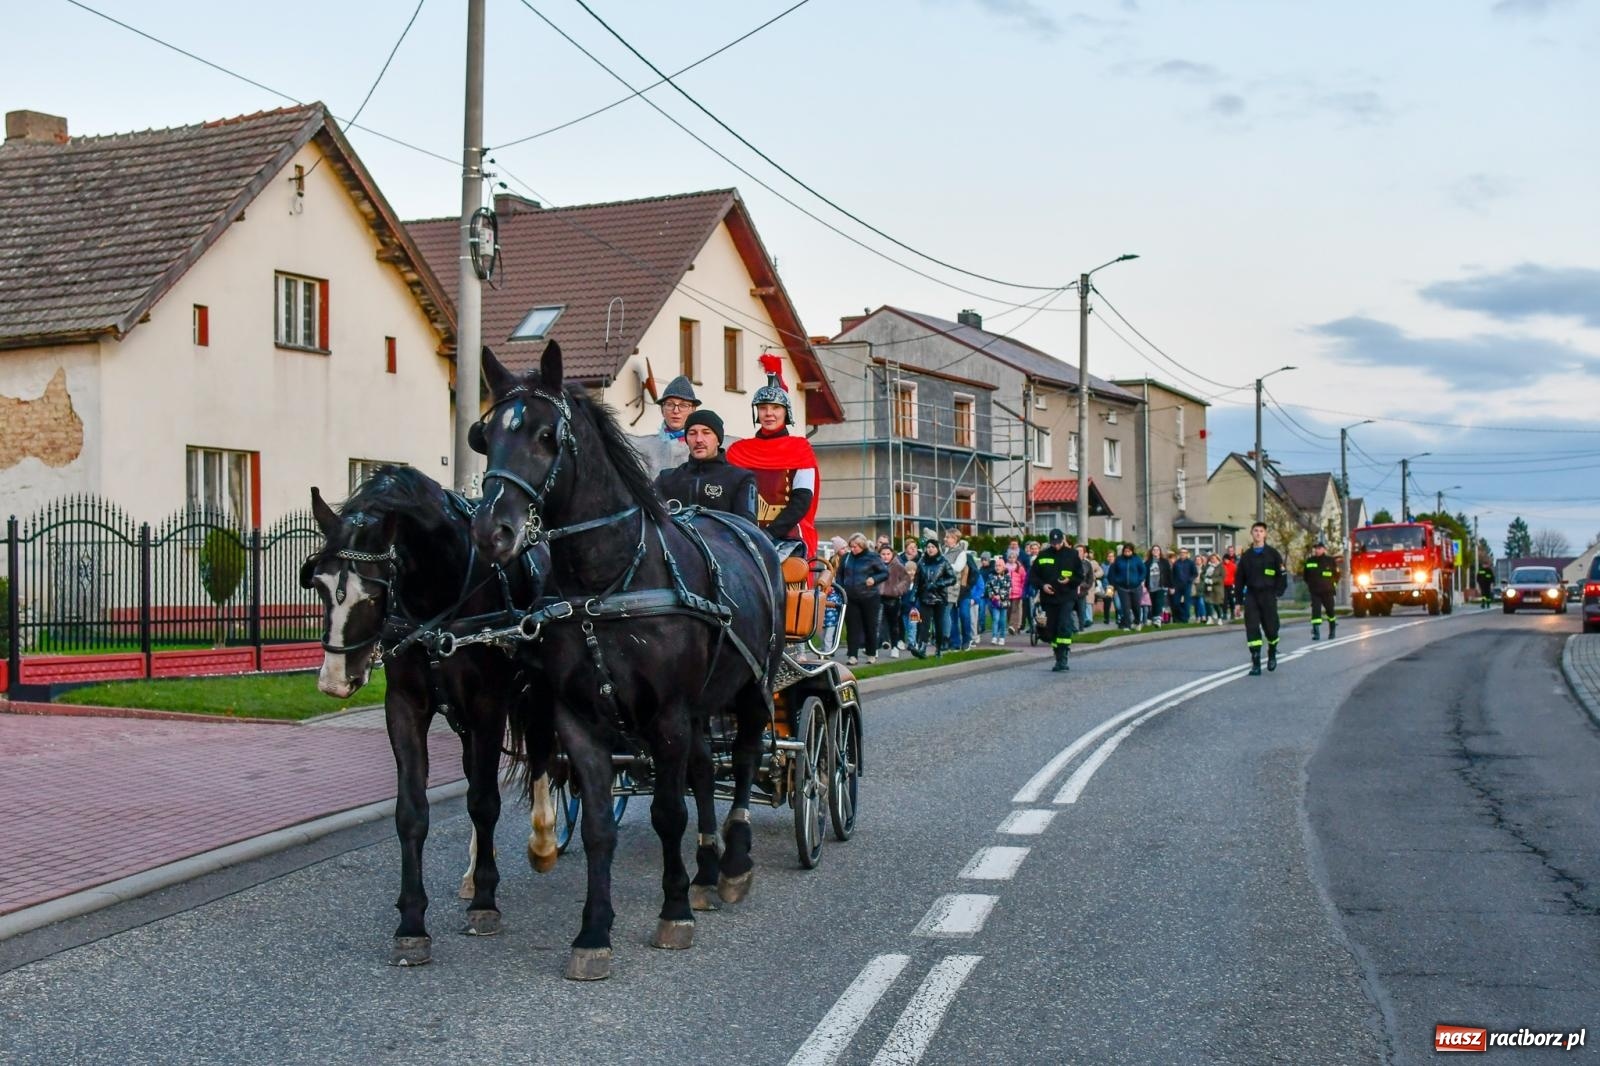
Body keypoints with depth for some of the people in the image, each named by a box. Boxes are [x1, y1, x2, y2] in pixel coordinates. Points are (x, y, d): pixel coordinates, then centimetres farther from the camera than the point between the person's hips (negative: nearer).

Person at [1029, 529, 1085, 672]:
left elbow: (1080, 577, 5)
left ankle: (1062, 660, -16)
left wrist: (1069, 580, -14)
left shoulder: (1072, 555, 2)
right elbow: (1034, 575, 12)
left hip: (1067, 598, -3)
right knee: (1052, 629, 6)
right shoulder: (1043, 556, 7)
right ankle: (1059, 659, 19)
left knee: (1064, 627, -16)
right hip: (1049, 598, 3)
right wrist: (1042, 585, -7)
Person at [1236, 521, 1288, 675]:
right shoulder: (1245, 555, 9)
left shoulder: (1272, 553, 2)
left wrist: (1278, 592, -6)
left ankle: (1272, 654, 31)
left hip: (1268, 596, -2)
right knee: (1251, 628, -9)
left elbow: (1282, 574, 3)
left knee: (1270, 627, 1)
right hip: (1251, 595, 2)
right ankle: (1256, 663, -8)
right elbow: (1239, 578, 12)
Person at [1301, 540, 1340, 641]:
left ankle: (1332, 630, 29)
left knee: (1330, 610, 9)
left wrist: (1333, 584, 7)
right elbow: (1305, 575, 17)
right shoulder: (1309, 561, 3)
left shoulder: (1331, 561, -2)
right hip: (1314, 592, 1)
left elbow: (1337, 574, 9)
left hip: (1327, 591, -1)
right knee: (1315, 610, -12)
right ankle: (1316, 632, -16)